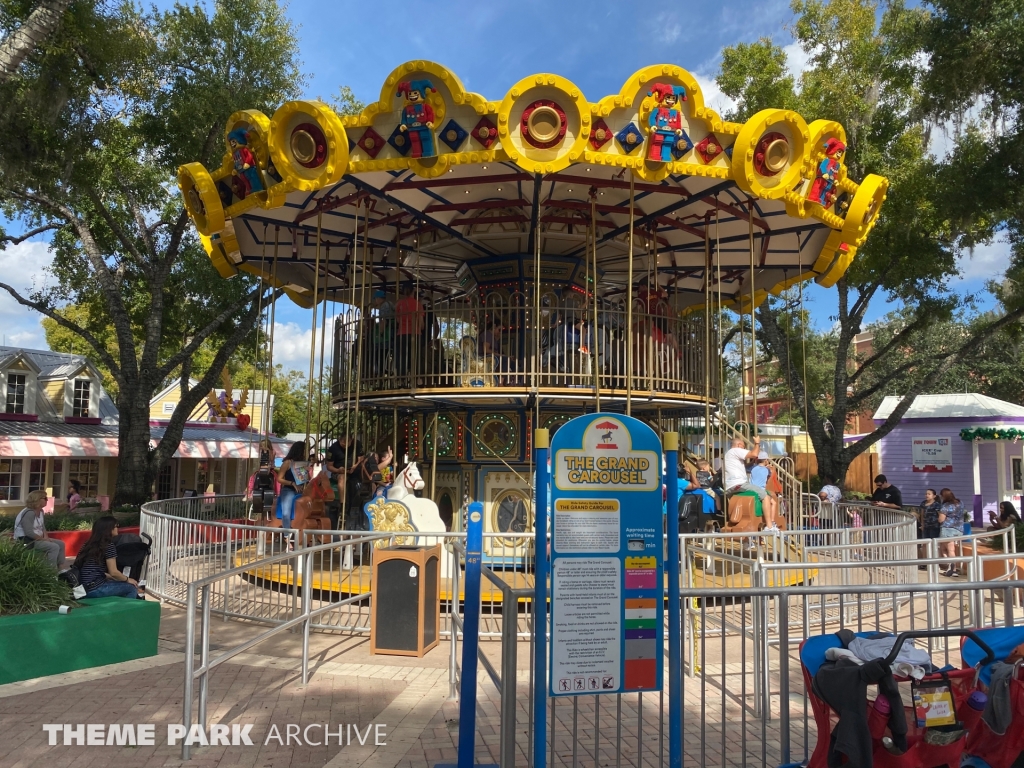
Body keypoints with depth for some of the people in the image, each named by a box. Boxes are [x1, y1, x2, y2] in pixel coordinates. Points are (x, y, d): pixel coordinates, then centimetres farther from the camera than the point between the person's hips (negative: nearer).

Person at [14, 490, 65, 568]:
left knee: (61, 544, 5)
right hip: (26, 540, -10)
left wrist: (46, 537, 0)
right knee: (54, 547, -24)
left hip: (37, 539, 11)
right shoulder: (29, 513, -21)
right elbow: (29, 533, -29)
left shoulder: (40, 511, 10)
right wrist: (43, 539, -19)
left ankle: (61, 569, 4)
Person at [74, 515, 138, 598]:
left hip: (84, 587, 9)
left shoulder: (90, 544, 14)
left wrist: (114, 578, 26)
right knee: (132, 588, -2)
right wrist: (128, 580, 6)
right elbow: (113, 572, -10)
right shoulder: (108, 545, -10)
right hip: (95, 589, -9)